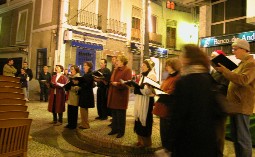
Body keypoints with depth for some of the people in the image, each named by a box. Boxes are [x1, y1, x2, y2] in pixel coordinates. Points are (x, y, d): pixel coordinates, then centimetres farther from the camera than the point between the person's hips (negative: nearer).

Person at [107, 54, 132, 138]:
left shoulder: (127, 70, -10)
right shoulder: (116, 69, 17)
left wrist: (117, 84, -23)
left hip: (121, 95, -7)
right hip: (113, 94, 8)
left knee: (120, 115, 2)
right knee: (114, 114, 14)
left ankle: (121, 131, 15)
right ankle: (114, 129, 27)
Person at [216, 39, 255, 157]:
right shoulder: (242, 63, 20)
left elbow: (244, 80, -25)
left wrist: (225, 71, -23)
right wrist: (224, 72, 11)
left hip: (241, 106, -10)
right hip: (235, 105, 10)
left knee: (243, 138, -3)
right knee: (235, 137, 17)